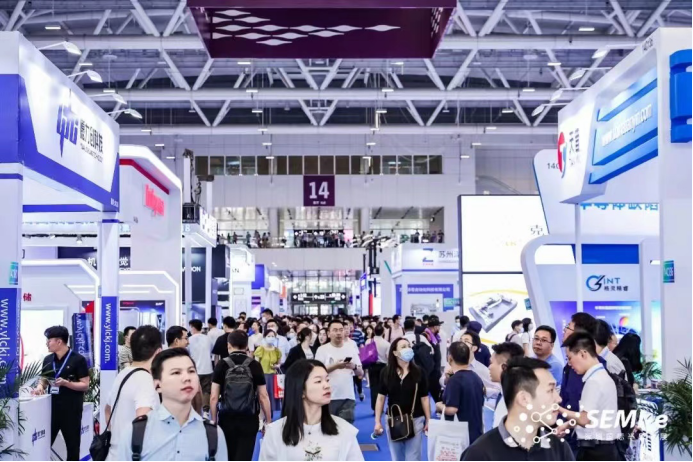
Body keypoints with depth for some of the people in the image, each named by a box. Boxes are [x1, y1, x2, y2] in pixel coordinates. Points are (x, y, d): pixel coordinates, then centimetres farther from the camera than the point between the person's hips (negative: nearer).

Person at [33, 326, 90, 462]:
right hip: (52, 407, 5)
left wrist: (66, 383, -22)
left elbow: (85, 385, -9)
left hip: (71, 409, -5)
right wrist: (40, 386, -4)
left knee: (72, 445, 4)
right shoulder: (48, 359, 9)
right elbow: (44, 380, 18)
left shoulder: (78, 359, -7)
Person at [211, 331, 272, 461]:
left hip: (226, 419, 1)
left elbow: (214, 397, -4)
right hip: (249, 420, -1)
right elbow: (263, 396, -3)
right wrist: (268, 421, 5)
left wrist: (213, 420, 7)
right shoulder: (255, 365, -3)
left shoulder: (222, 365, -4)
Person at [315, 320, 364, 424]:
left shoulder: (351, 348, 7)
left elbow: (361, 374, 8)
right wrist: (335, 366, -19)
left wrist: (354, 367, -14)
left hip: (348, 397, 2)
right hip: (328, 397, -2)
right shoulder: (322, 349, -1)